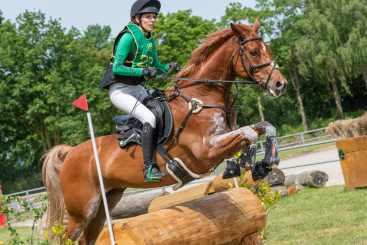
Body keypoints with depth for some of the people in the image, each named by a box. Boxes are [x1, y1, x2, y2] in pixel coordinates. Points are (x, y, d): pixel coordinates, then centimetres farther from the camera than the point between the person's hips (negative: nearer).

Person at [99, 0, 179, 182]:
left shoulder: (149, 40, 10)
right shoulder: (128, 37, -15)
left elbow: (155, 68, 19)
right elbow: (117, 68, -21)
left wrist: (169, 67, -2)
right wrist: (143, 71, -28)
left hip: (136, 89, 9)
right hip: (119, 90, -9)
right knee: (149, 117, -27)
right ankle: (149, 168, -29)